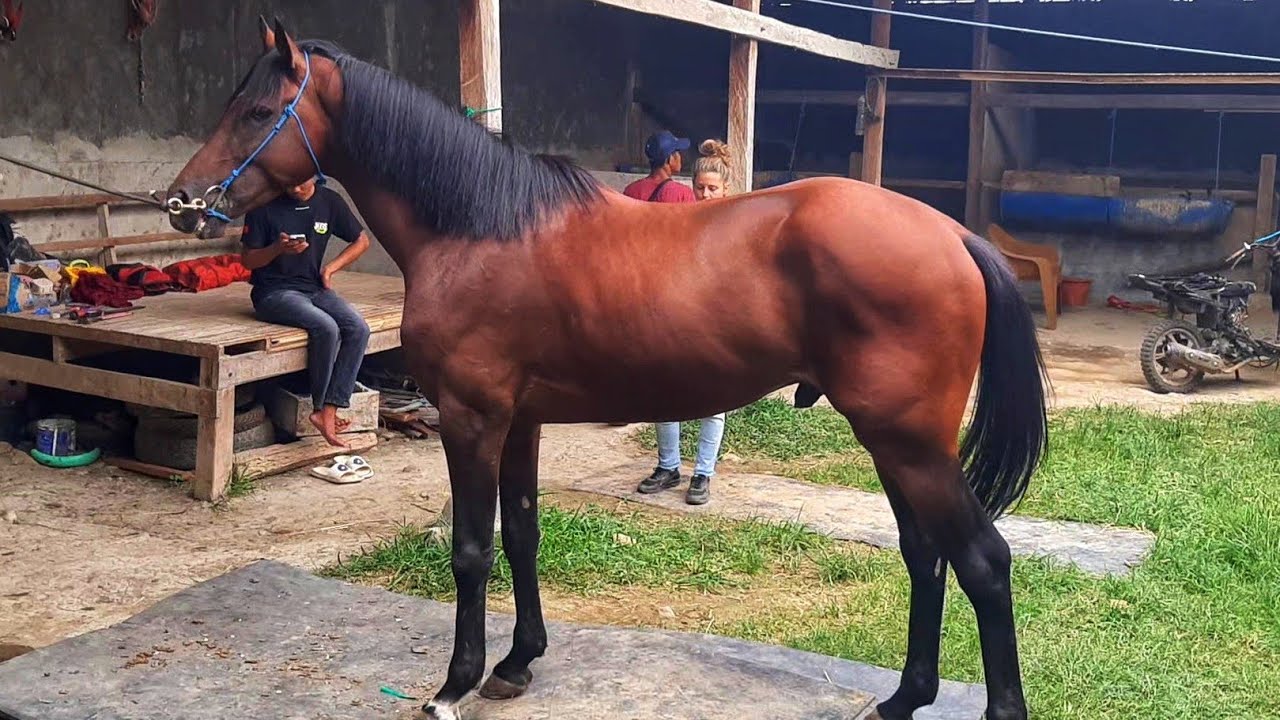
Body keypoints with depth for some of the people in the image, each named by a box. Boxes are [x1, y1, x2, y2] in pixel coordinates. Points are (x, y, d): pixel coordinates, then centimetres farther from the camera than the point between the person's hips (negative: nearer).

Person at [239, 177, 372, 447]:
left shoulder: (329, 201, 4)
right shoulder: (265, 205, -7)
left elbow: (361, 241, 16)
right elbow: (248, 260, -3)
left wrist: (331, 267, 1)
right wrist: (278, 248, -22)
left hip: (315, 287, 5)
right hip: (274, 291, -5)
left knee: (358, 328, -22)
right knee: (326, 328, -31)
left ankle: (329, 410, -21)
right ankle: (321, 406, -11)